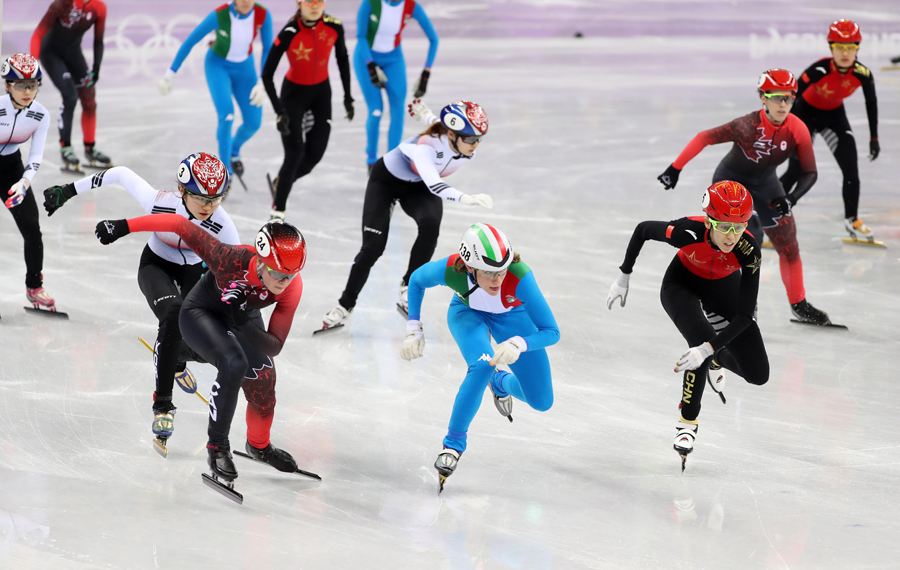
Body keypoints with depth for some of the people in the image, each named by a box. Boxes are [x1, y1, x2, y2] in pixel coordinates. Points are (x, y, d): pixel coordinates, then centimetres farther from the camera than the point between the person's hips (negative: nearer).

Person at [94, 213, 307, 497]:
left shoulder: (292, 287, -30)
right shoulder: (231, 260, -41)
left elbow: (275, 346, -25)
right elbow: (182, 225, -33)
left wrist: (244, 324, -43)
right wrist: (124, 226, -31)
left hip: (244, 319, 4)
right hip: (202, 313, -4)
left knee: (262, 387, 4)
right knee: (234, 365, -30)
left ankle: (259, 445, 37)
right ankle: (217, 447, -17)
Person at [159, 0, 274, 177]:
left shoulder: (263, 15, -24)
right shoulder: (219, 15, -32)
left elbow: (268, 49, -11)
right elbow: (189, 42, -21)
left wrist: (263, 84, -20)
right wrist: (170, 74, -16)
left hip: (244, 68, 4)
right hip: (217, 65, -3)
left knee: (253, 122, 0)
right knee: (226, 116, -24)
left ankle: (234, 150, 35)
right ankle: (225, 169, -7)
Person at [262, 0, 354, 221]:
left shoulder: (334, 26, -17)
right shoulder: (289, 34, -28)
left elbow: (342, 58, 3)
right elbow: (267, 75, -22)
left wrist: (348, 96, 5)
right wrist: (279, 112, -26)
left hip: (321, 91, 4)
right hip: (294, 92, -4)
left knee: (315, 153, 1)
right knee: (295, 152, -14)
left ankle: (282, 182, 32)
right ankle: (277, 211, -2)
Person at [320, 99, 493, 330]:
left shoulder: (466, 146, -24)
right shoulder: (425, 146, -44)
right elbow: (433, 184, -61)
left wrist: (429, 117, 20)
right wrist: (465, 198, -76)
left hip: (418, 187, 4)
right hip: (386, 181, -4)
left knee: (430, 224, -28)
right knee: (373, 247, -11)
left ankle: (408, 288, -12)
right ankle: (345, 305, 11)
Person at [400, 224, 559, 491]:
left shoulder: (519, 276, -44)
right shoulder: (449, 270, -39)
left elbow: (551, 332, -36)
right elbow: (417, 280, -13)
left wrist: (519, 344, -54)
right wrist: (414, 330, -15)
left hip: (513, 315, 1)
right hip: (467, 312, -1)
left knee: (541, 402, 6)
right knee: (482, 366, -33)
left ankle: (500, 382, 41)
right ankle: (454, 443, -12)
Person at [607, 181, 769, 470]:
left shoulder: (749, 251, -36)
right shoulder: (688, 232, -39)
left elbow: (745, 314, -33)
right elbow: (643, 230, -17)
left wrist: (709, 349, -42)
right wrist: (624, 277, -9)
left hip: (724, 287, 2)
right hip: (682, 284, -2)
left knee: (758, 374, -1)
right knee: (703, 338, -31)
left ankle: (716, 359, 35)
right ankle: (687, 422, -11)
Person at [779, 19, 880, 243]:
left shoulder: (862, 74, -22)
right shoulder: (819, 70, -36)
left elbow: (871, 103, -4)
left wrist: (874, 138, 3)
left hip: (834, 115, 4)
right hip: (806, 113, -4)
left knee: (851, 168, -5)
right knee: (797, 170, -9)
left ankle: (852, 220, 15)